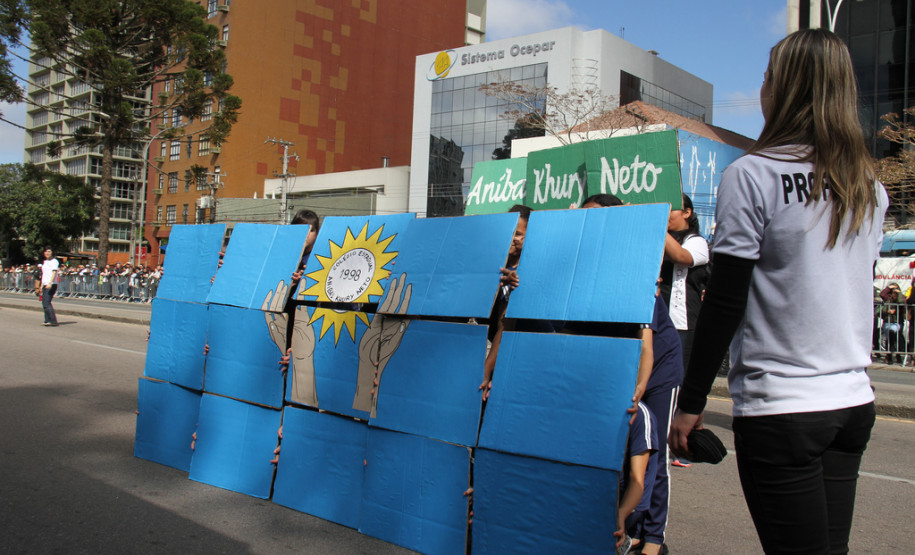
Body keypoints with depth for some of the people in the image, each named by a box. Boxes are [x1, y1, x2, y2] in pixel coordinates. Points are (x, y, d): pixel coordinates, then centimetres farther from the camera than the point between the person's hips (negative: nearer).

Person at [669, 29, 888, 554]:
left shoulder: (753, 175, -11)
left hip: (780, 406, -7)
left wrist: (691, 402, -5)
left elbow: (725, 302, -12)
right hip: (855, 400, 7)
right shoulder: (871, 187, 10)